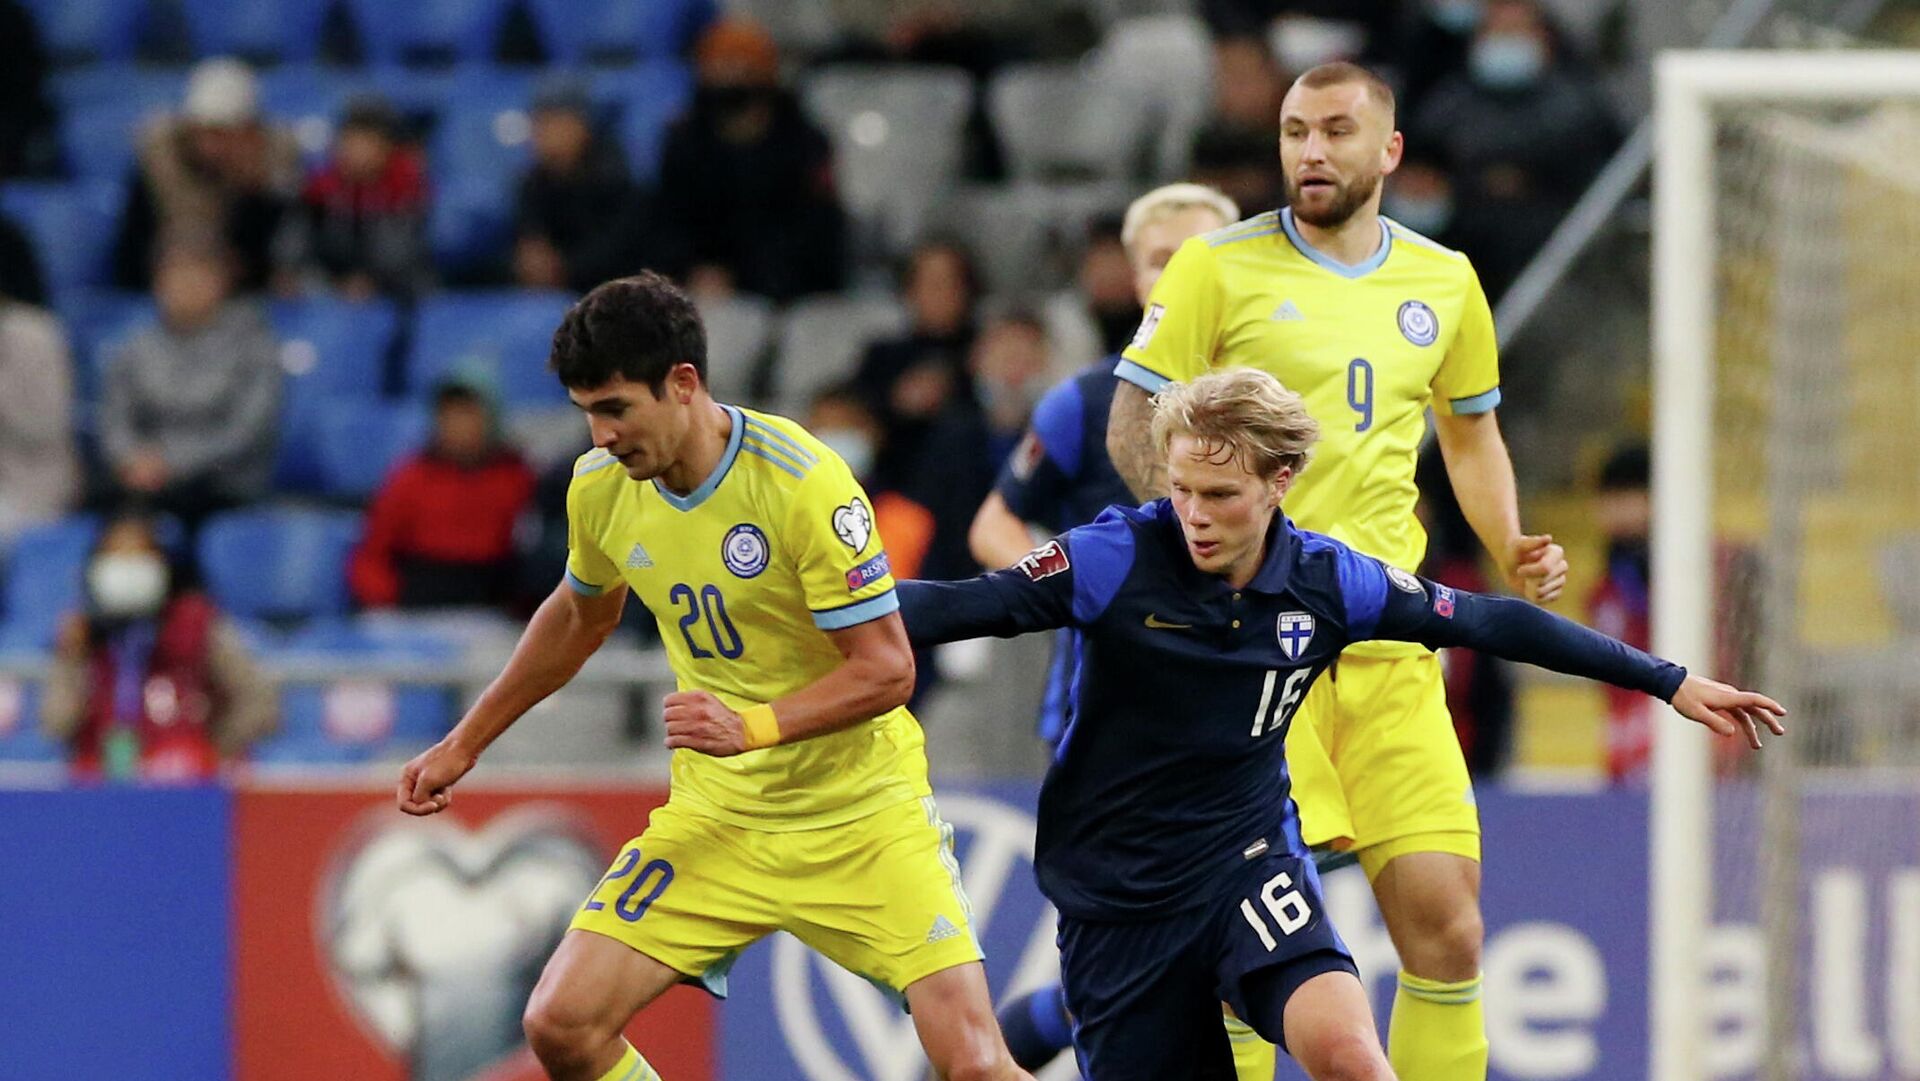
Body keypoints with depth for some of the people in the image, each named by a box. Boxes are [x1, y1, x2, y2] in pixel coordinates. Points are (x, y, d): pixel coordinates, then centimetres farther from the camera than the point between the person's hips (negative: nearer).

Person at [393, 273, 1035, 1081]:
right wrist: (465, 744, 23)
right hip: (717, 816, 5)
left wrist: (754, 726, -33)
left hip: (861, 812, -5)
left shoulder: (802, 484, -22)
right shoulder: (601, 487, -3)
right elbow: (580, 617, 18)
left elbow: (887, 667, -20)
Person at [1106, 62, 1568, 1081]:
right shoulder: (1220, 266, 1)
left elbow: (1471, 434, 27)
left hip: (1389, 642, 4)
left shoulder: (1444, 282, 13)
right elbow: (1133, 430, 0)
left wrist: (1513, 555, 12)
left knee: (1445, 924, -3)